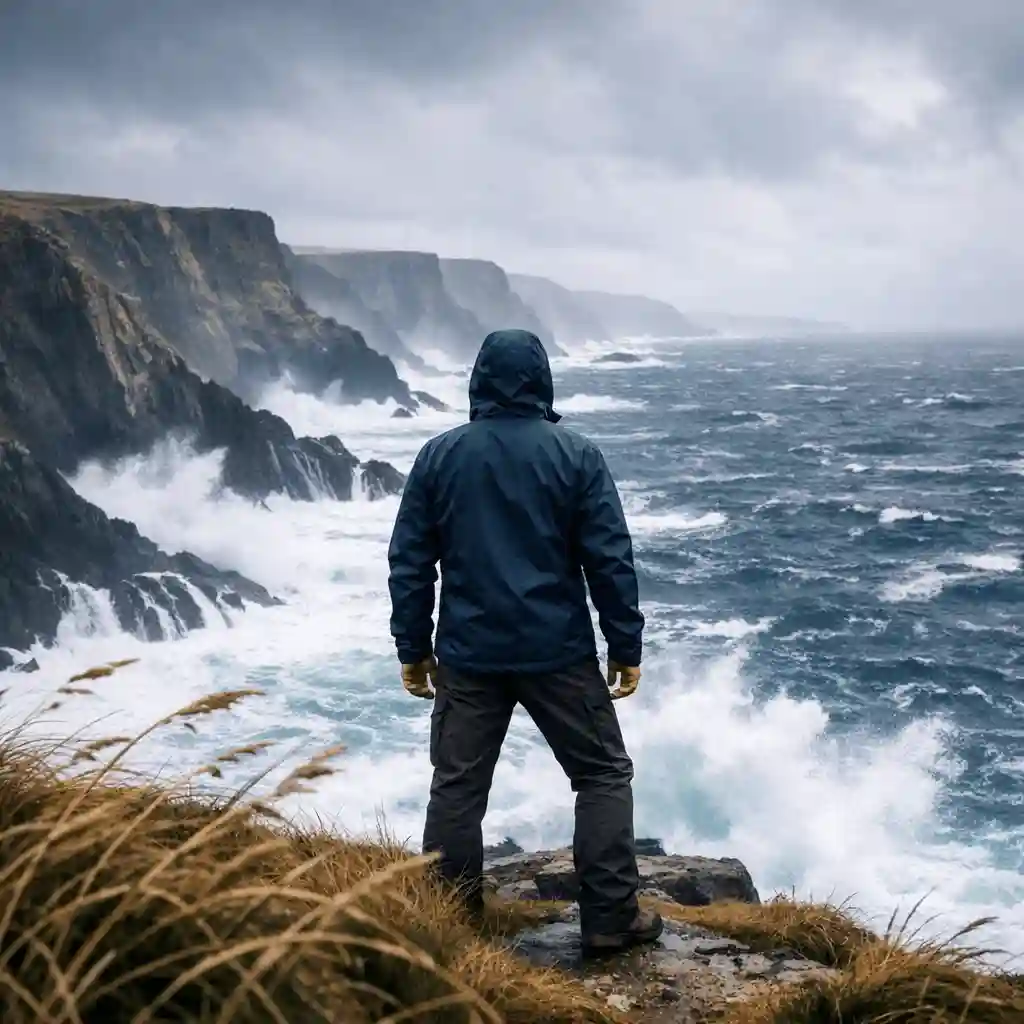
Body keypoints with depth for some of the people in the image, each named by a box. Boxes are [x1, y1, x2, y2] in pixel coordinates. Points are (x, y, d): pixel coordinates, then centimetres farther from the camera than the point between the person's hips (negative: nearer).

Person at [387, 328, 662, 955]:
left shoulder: (438, 457, 2)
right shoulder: (576, 456, -5)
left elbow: (409, 563, 4)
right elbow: (611, 562, -6)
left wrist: (414, 650, 12)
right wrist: (626, 648, 2)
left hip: (468, 655, 2)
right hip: (559, 652, -2)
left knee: (457, 786, 11)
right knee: (603, 774, 10)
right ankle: (611, 917, 10)